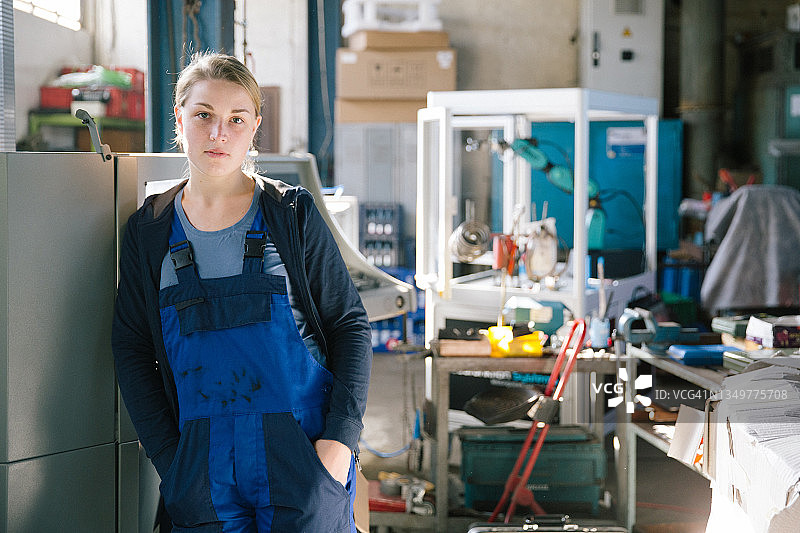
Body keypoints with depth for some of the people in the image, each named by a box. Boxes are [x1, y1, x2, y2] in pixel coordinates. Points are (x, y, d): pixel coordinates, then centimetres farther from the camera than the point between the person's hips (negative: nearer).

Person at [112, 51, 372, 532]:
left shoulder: (292, 213, 1)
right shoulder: (149, 231, 5)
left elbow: (350, 323, 2)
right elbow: (132, 349, 8)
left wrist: (340, 439, -9)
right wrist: (170, 461, -1)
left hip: (303, 452, -1)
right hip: (205, 464, 1)